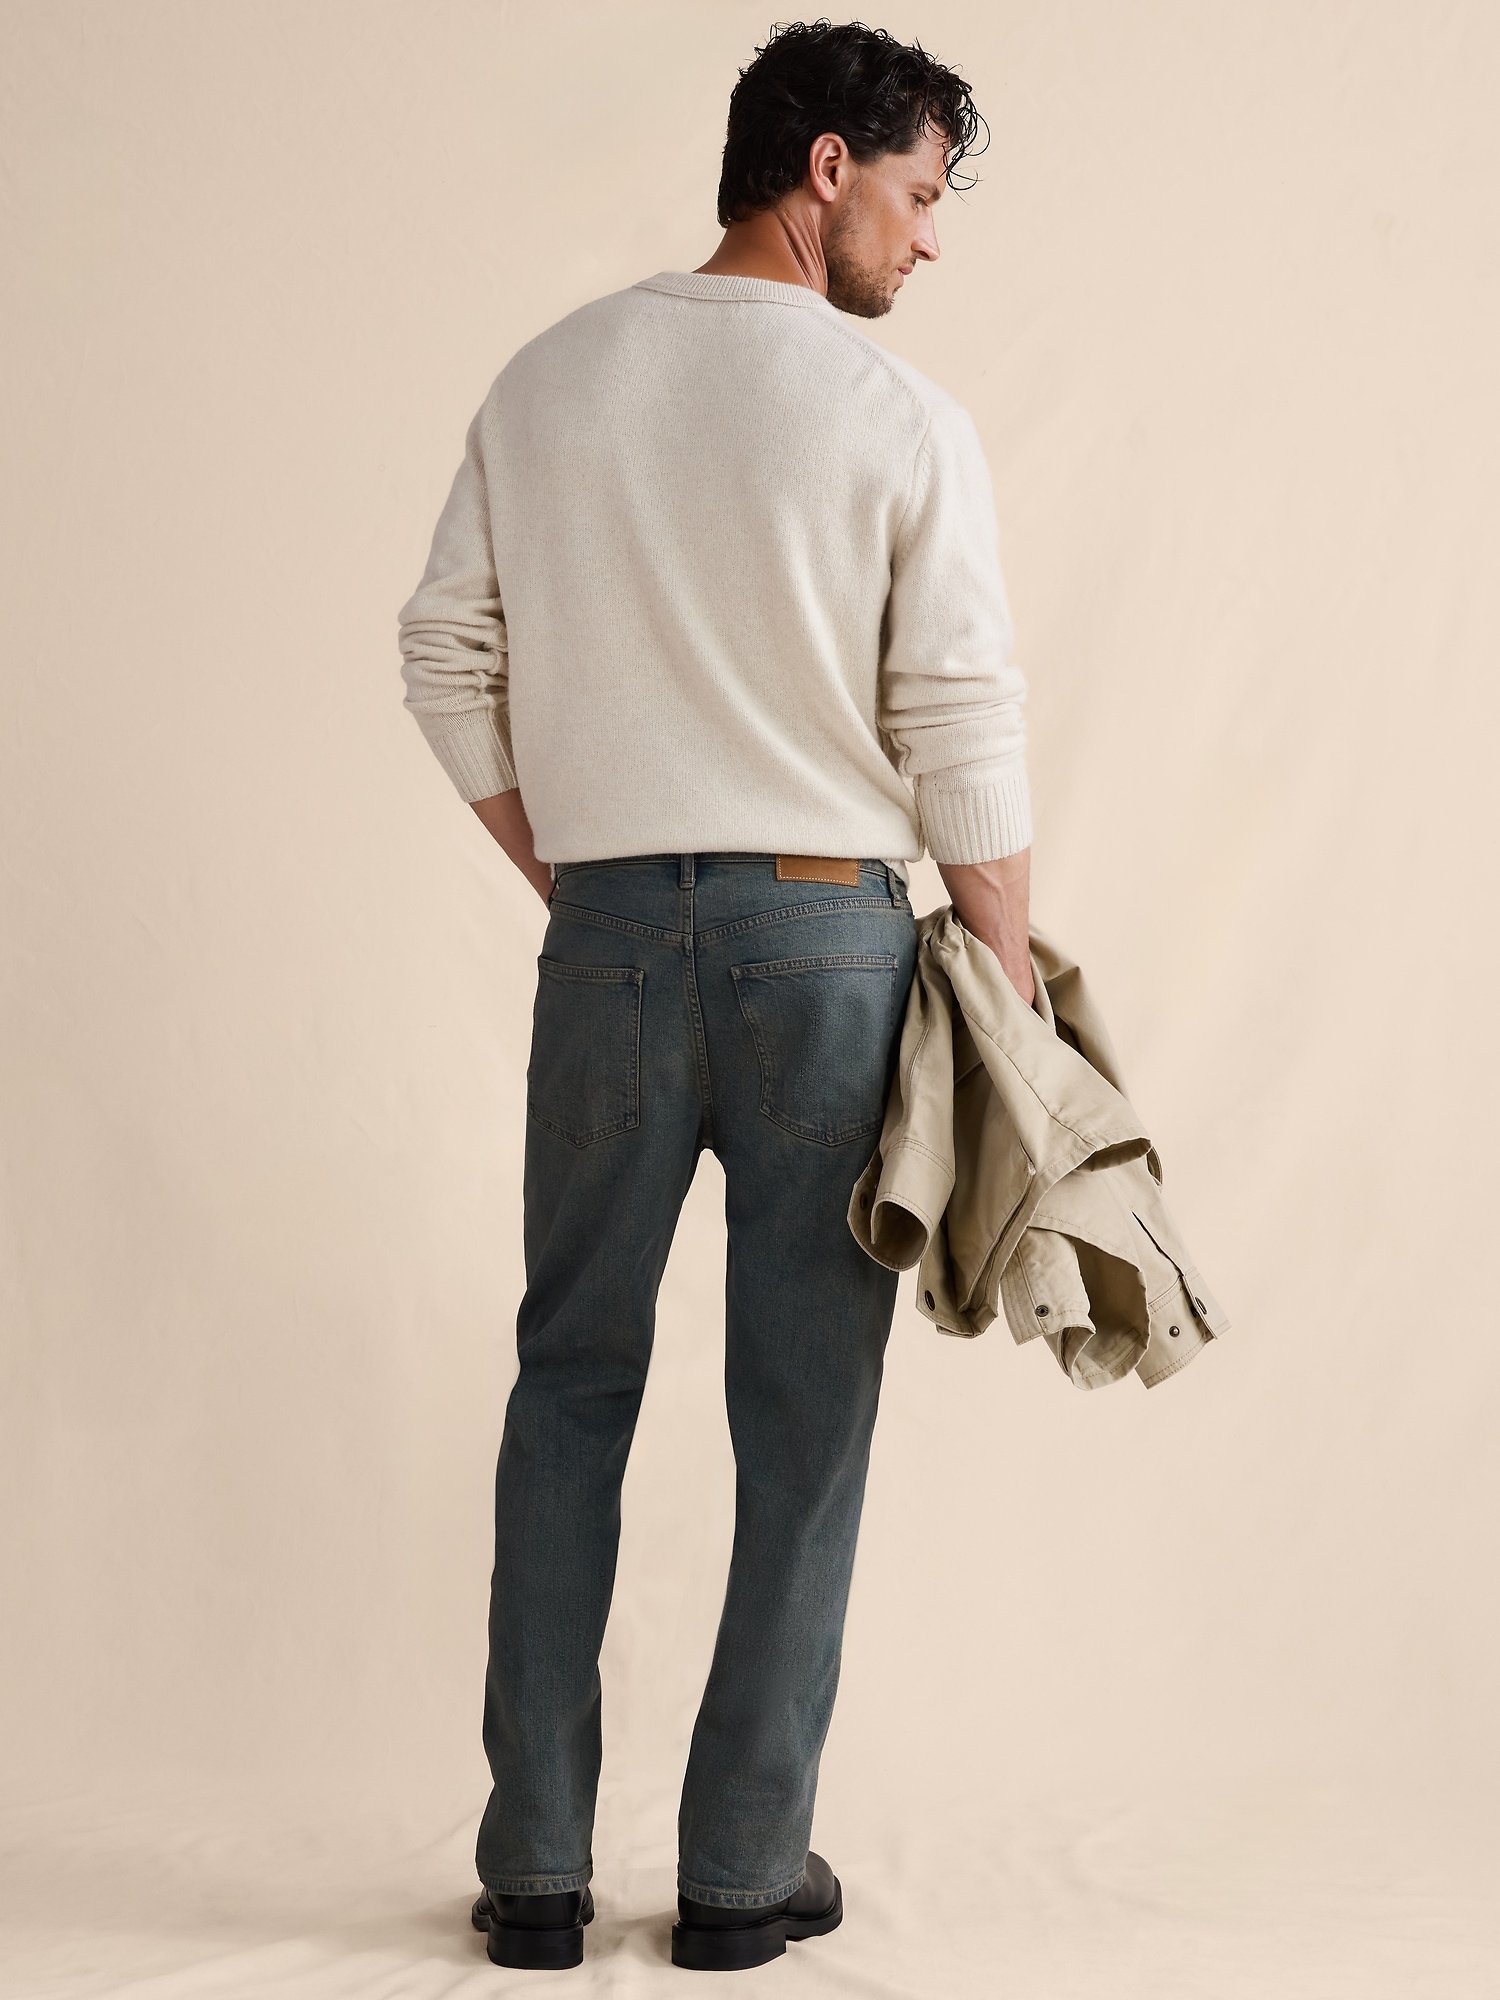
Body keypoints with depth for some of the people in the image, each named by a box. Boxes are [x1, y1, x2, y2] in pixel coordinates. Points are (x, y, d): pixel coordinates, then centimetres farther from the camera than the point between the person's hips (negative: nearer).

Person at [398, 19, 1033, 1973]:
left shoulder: (547, 383, 5)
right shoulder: (903, 421, -8)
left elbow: (449, 660, 8)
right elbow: (964, 733, -8)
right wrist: (1011, 991, 2)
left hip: (606, 932, 3)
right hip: (827, 934, -3)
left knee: (571, 1384, 14)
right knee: (803, 1416, 7)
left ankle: (535, 1868, 15)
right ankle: (747, 1873, 14)